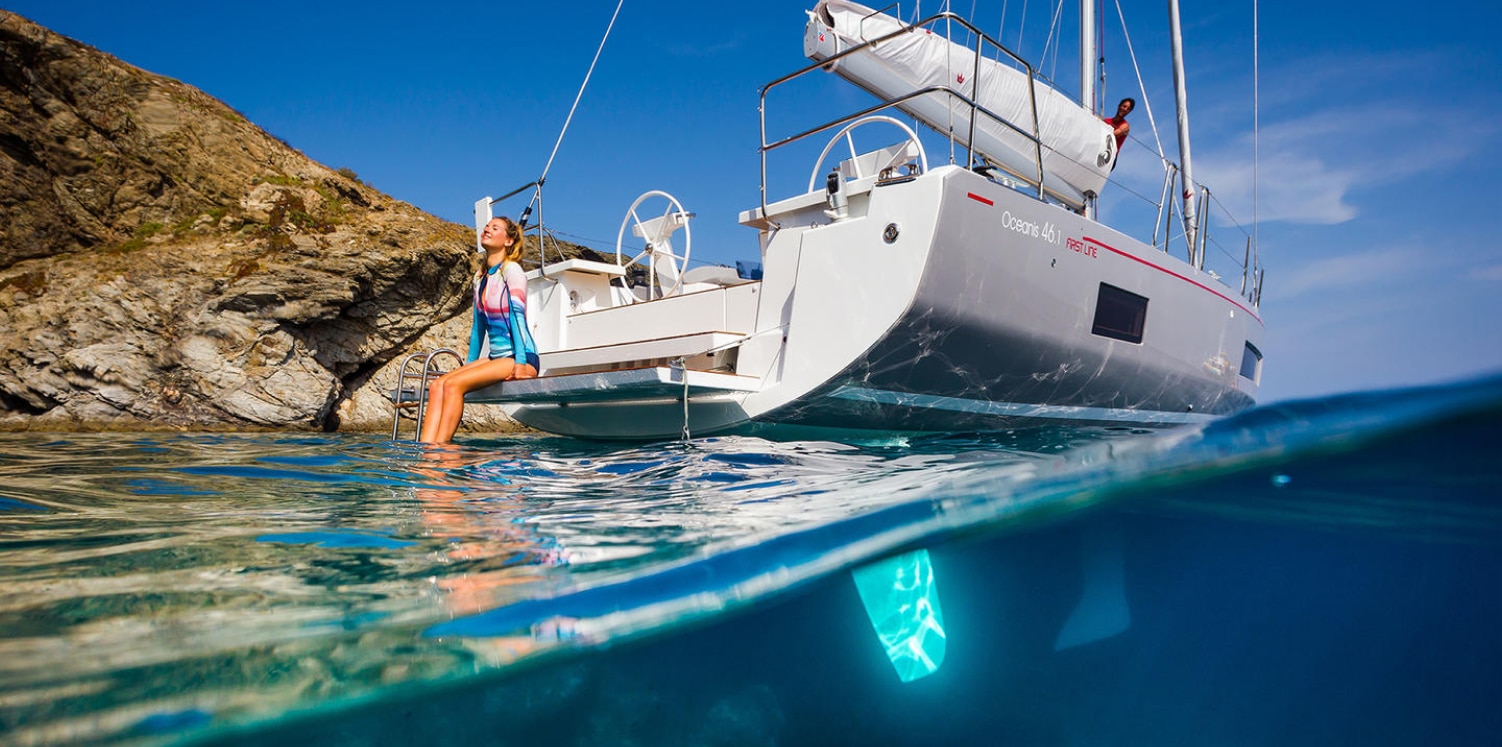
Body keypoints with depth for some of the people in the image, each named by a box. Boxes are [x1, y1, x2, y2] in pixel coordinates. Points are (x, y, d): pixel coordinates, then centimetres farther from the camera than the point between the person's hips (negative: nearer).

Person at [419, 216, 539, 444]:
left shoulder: (511, 270, -6)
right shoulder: (481, 277, 17)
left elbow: (518, 315, -16)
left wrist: (520, 363, -23)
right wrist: (468, 364, 19)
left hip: (520, 359, -7)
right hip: (497, 357, 7)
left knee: (453, 384, -24)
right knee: (437, 385, -12)